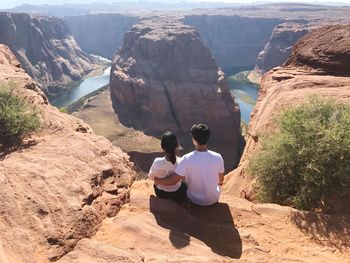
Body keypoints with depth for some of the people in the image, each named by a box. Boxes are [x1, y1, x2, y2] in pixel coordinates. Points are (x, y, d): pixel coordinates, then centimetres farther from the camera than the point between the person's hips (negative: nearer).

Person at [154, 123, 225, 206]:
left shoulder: (187, 159, -27)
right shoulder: (218, 158, -22)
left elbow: (172, 181, -20)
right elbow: (221, 180, -5)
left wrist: (157, 181, -1)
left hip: (195, 200, -1)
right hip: (214, 199, 1)